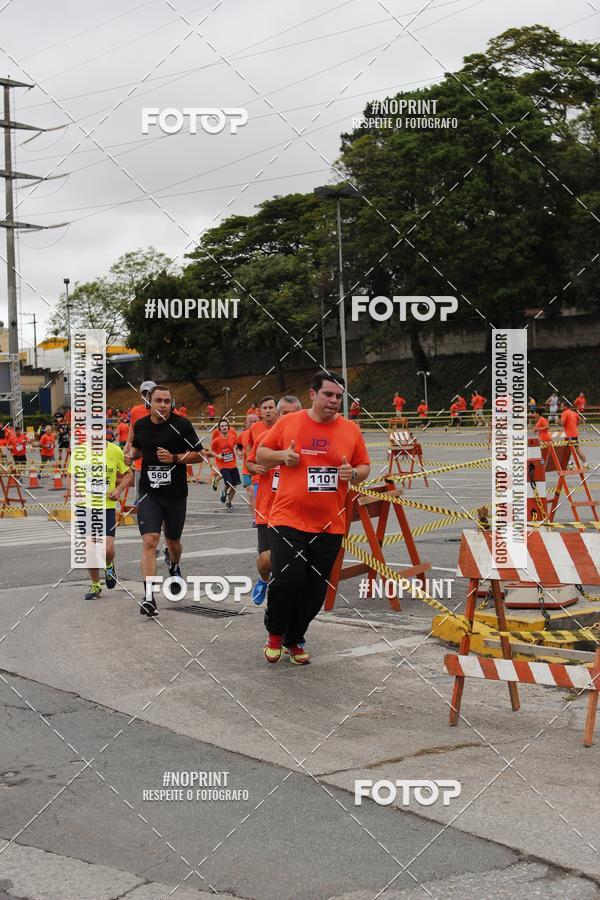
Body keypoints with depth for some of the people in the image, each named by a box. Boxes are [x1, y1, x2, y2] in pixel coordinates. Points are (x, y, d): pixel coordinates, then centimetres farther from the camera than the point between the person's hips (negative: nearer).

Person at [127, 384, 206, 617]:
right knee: (149, 540, -15)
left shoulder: (181, 425, -8)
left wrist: (175, 458, -19)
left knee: (173, 541, 17)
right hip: (149, 493, 1)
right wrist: (132, 454, 1)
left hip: (175, 493, -1)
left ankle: (174, 568, 52)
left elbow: (198, 455, -5)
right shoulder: (140, 425, 2)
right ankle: (149, 597, -17)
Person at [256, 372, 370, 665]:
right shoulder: (288, 423, 0)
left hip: (330, 526, 3)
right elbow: (261, 454, 10)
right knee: (288, 578, -15)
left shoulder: (350, 430, 4)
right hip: (288, 519, -3)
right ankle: (274, 632, 13)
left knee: (315, 590, 8)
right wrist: (281, 456, -10)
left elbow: (364, 466, 14)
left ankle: (294, 639, 30)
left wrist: (353, 473, -8)